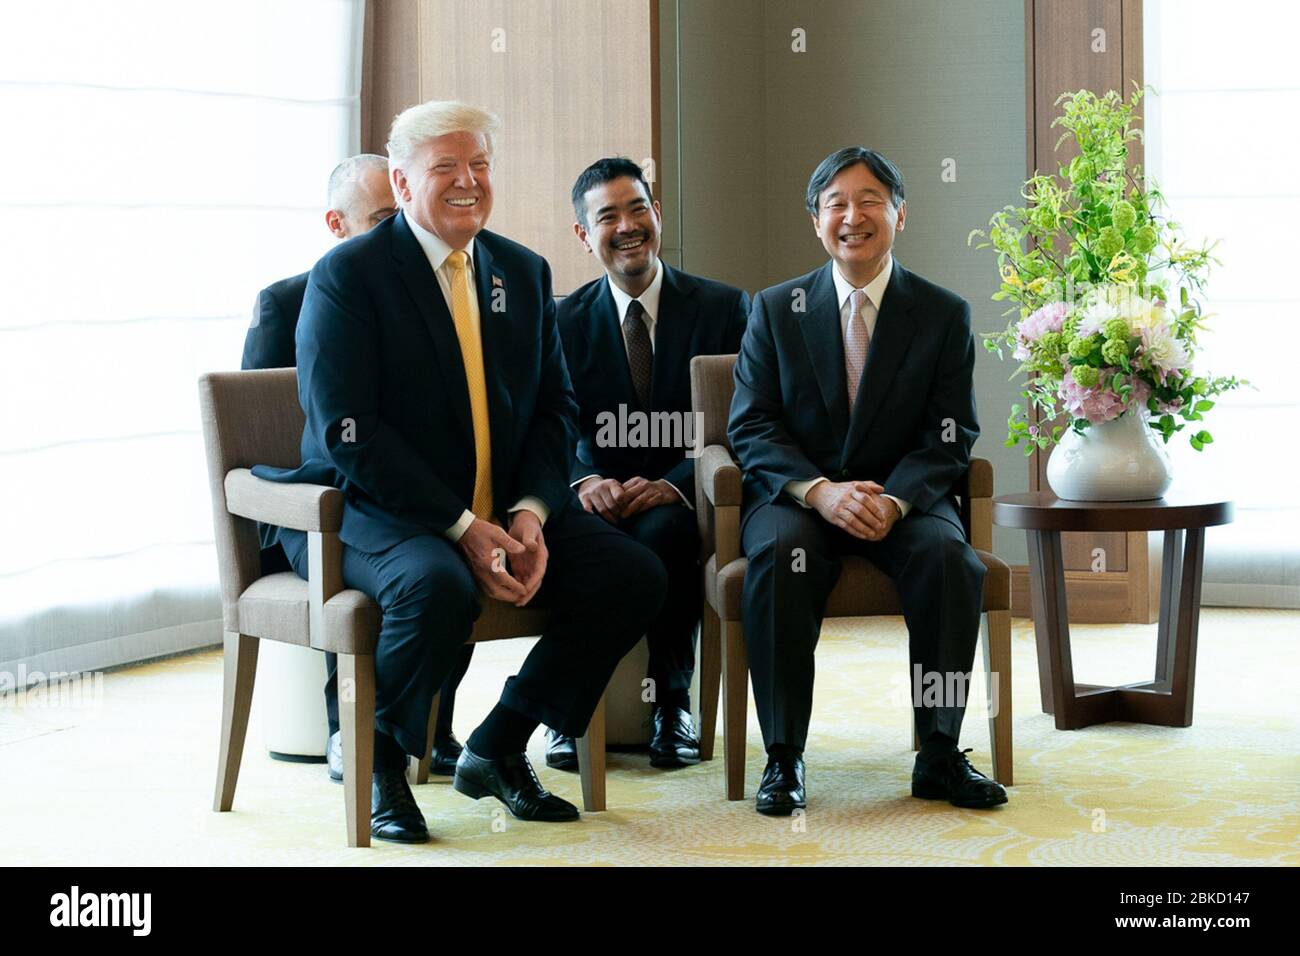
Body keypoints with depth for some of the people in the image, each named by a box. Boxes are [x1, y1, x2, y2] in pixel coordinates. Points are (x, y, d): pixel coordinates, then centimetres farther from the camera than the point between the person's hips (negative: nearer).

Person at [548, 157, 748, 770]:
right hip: (604, 500, 1)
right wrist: (583, 481, -25)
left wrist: (673, 485, -22)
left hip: (686, 502, -1)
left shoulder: (724, 308, 3)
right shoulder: (565, 321, 8)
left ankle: (673, 703, -19)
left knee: (660, 532, -37)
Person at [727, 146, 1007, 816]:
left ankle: (939, 754, -20)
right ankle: (783, 757, -26)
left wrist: (894, 500, -20)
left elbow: (951, 435, -1)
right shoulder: (775, 309, 6)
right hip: (795, 494, 0)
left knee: (949, 556, -31)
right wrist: (819, 490, -20)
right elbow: (750, 427, -1)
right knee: (781, 555, -33)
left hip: (904, 497, 0)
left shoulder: (945, 315, 5)